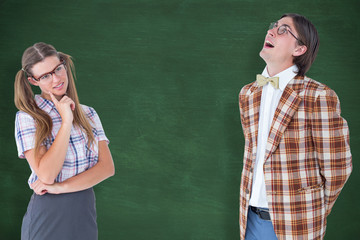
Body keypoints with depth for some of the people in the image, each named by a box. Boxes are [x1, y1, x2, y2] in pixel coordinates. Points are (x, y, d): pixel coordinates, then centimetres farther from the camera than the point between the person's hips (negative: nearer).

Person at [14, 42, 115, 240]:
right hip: (48, 216, -4)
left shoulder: (88, 114, 5)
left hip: (86, 215, 4)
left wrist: (61, 187, -17)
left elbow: (107, 167, -5)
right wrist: (66, 122, -18)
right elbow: (46, 175, -20)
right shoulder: (28, 117, -8)